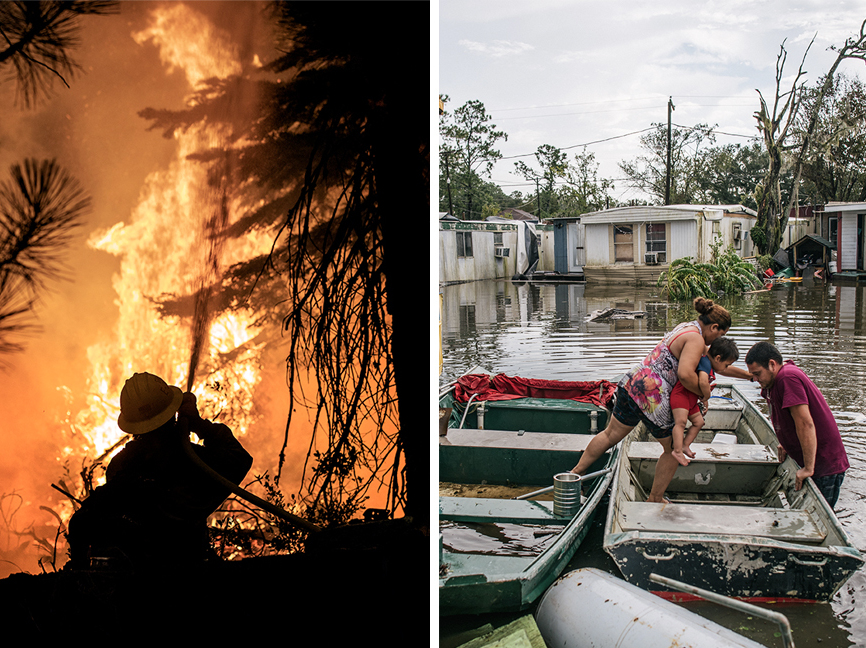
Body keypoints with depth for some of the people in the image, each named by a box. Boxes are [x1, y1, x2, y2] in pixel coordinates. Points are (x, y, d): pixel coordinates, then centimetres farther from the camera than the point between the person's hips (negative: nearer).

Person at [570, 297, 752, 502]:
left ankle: (576, 472, 26)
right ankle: (655, 499, 24)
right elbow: (685, 374, -30)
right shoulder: (695, 340, -13)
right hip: (652, 396, -9)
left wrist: (750, 375, 32)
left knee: (611, 435, 20)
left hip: (633, 382, 9)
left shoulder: (686, 328, 18)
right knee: (674, 449, 12)